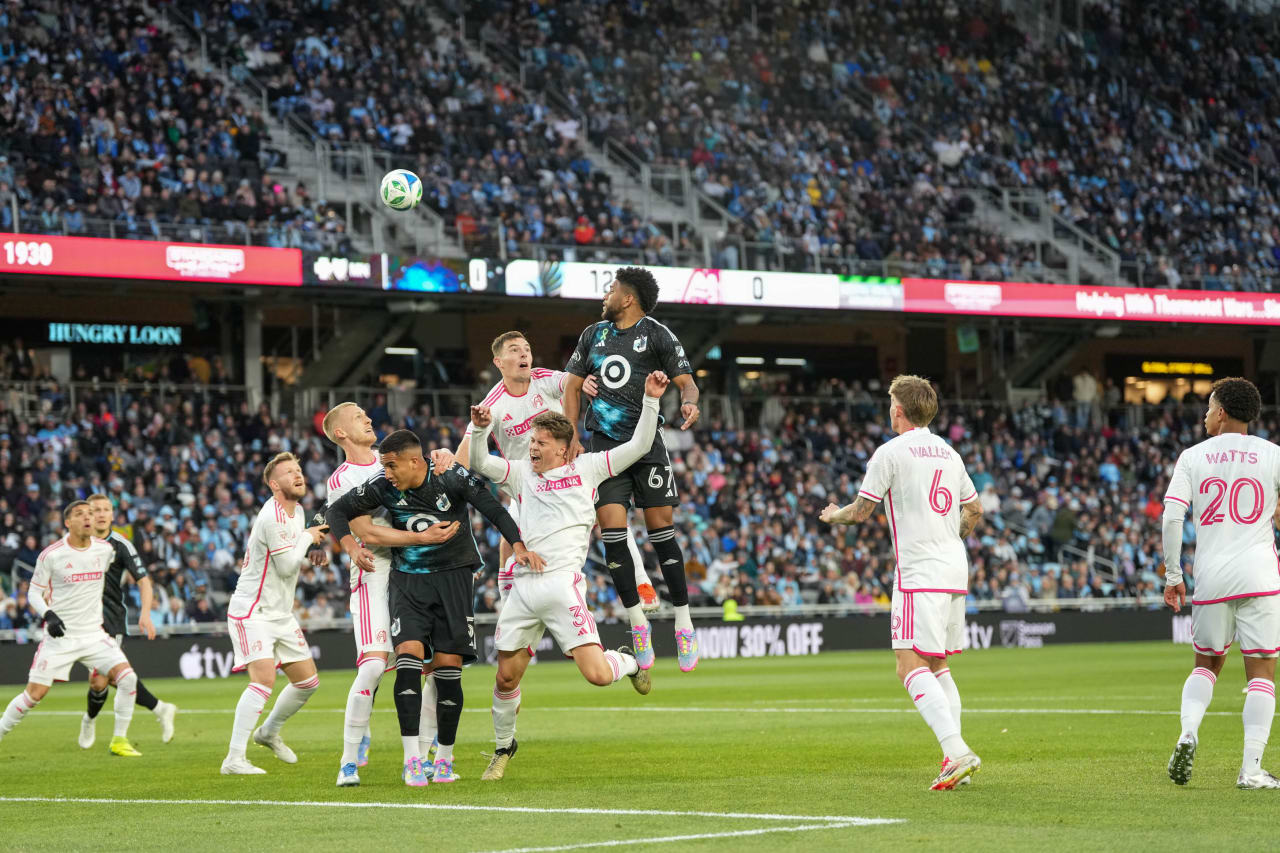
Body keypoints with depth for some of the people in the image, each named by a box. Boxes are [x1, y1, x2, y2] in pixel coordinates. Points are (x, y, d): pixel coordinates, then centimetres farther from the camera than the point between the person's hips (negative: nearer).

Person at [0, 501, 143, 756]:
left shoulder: (105, 550, 3)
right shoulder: (51, 555, -8)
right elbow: (34, 593, -1)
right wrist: (48, 615, -18)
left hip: (94, 634, 3)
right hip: (60, 636, -3)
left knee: (127, 678, -16)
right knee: (35, 694, -7)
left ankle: (119, 740, -3)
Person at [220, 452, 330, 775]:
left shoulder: (296, 512, 11)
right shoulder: (272, 517, -20)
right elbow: (286, 566, -20)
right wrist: (307, 537, -6)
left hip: (280, 613, 9)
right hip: (252, 612, -9)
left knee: (308, 680, 12)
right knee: (264, 679, -24)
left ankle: (269, 731, 35)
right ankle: (234, 759, -25)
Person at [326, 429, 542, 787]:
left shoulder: (453, 478, -13)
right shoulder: (382, 487, -7)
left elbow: (493, 508, -13)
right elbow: (337, 511, 5)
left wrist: (518, 546, -25)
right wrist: (352, 547, -10)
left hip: (453, 576, -1)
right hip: (409, 580, 1)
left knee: (448, 667, -4)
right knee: (408, 655, -18)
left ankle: (444, 759, 11)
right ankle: (412, 760, -19)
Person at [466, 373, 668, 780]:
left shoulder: (586, 468, 9)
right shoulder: (522, 473, 16)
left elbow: (638, 446, 9)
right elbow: (479, 463, 11)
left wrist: (651, 401, 2)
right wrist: (480, 429, -6)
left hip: (562, 585, -3)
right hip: (522, 589, 3)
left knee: (597, 675, -14)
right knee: (506, 675, 4)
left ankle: (627, 662, 22)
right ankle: (504, 746, 26)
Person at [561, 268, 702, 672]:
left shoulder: (656, 335, 0)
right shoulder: (593, 334, 14)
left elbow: (686, 381, -4)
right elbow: (573, 385, 17)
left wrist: (689, 401, -28)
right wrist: (573, 437, 6)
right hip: (604, 445, 3)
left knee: (661, 530, -5)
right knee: (612, 528, -8)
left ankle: (684, 623, 2)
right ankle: (637, 621, 0)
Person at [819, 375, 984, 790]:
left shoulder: (891, 452, -6)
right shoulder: (949, 453, 16)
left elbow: (861, 511, -3)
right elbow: (973, 509, 25)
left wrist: (833, 515, 18)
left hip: (919, 573, -8)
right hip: (955, 572, 8)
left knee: (912, 667, -13)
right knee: (938, 666, 16)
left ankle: (956, 751, -29)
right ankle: (956, 758, 9)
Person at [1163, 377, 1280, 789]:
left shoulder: (1192, 456, 5)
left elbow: (1171, 517, -3)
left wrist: (1173, 575, 2)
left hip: (1211, 577, 2)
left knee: (1206, 663, 19)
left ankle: (1188, 734, -5)